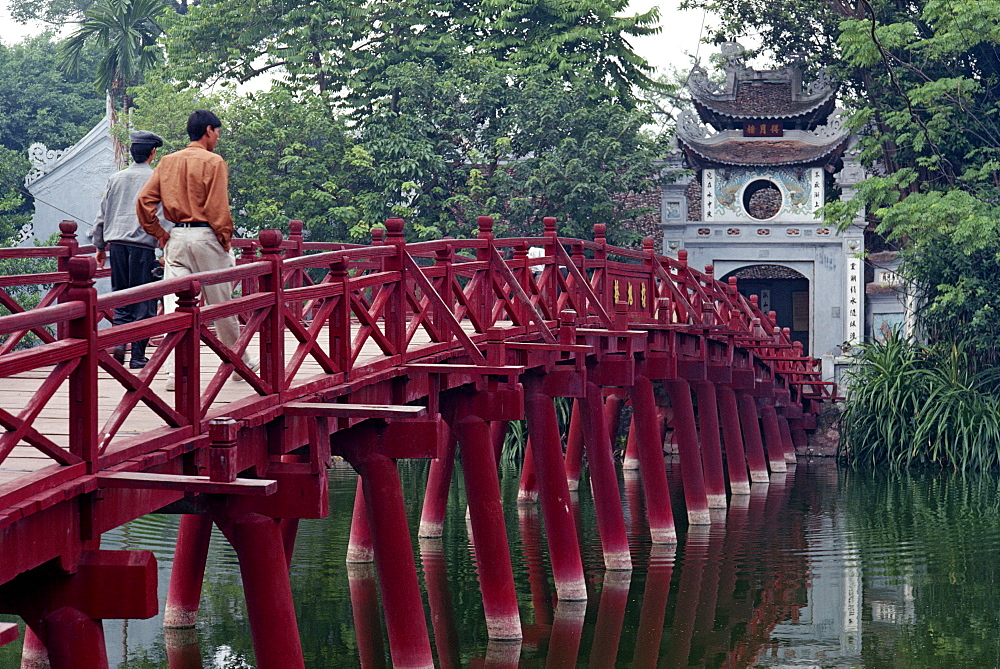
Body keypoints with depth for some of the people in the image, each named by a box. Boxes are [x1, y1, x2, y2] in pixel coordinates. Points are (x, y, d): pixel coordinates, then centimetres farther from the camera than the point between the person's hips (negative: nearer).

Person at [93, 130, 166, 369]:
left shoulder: (116, 179, 11)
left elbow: (102, 216, 15)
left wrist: (100, 246, 24)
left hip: (117, 242, 4)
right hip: (143, 244, -4)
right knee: (143, 302, 1)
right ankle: (138, 355, 0)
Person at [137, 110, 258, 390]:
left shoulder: (167, 162, 10)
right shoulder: (213, 162, -7)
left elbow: (144, 200, 5)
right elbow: (218, 208, -13)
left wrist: (159, 234, 11)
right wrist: (225, 239, -2)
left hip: (176, 238, 4)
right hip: (206, 236, -4)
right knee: (221, 303, 8)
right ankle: (241, 361, 23)